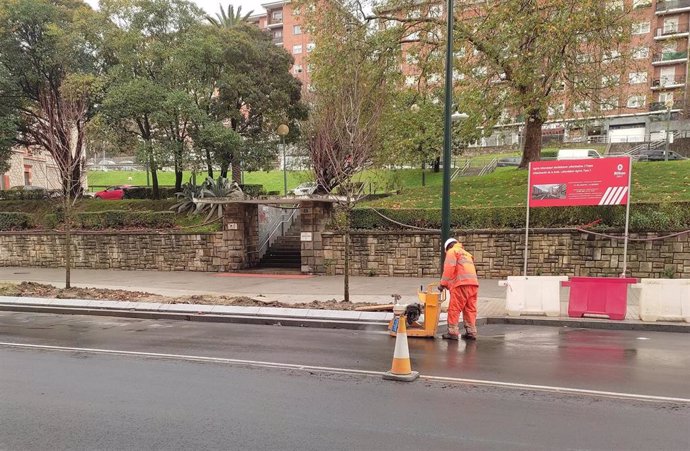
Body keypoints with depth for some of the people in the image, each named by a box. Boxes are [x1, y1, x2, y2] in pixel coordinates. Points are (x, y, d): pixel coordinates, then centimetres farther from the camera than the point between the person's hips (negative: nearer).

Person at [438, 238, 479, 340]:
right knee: (470, 309, 10)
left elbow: (449, 268, -6)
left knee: (454, 309, -3)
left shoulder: (452, 251, 8)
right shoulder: (466, 253, 32)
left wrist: (443, 283, -1)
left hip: (461, 283, -8)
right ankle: (471, 332, 11)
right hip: (473, 283, 8)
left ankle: (453, 332, -3)